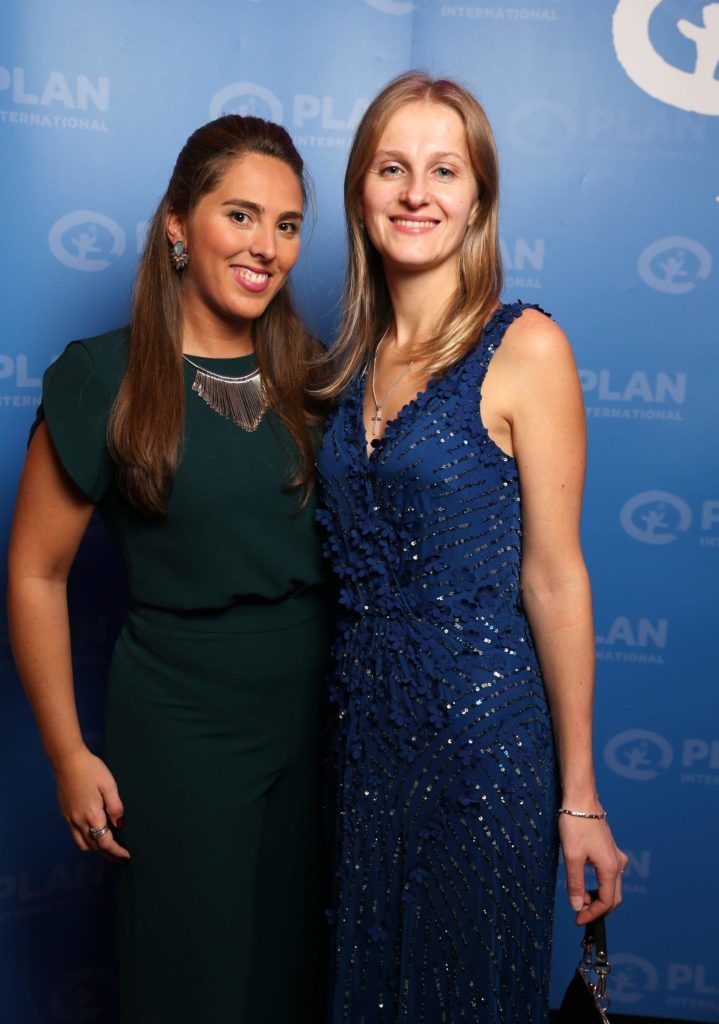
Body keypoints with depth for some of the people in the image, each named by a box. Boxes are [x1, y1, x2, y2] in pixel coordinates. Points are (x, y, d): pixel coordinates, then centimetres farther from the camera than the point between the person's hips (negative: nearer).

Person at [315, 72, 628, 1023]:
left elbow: (554, 577, -13)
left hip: (484, 729, -5)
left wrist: (579, 797, -9)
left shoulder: (524, 348, -12)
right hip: (366, 722, 5)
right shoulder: (359, 355, 5)